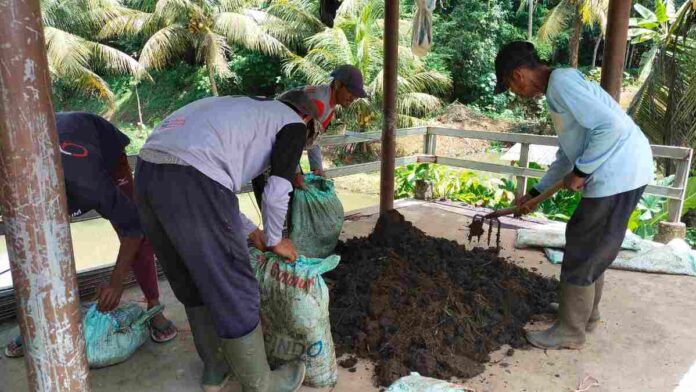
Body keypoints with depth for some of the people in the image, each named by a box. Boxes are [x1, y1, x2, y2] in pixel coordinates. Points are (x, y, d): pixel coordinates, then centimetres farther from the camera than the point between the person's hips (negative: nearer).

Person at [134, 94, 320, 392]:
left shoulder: (246, 110, 34)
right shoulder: (294, 124, 13)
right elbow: (276, 193, 5)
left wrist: (250, 231, 35)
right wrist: (275, 240, 23)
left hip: (148, 172, 9)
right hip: (191, 180, -9)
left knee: (192, 286, 23)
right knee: (234, 293, 7)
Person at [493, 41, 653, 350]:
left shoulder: (561, 82, -15)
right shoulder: (558, 89, 17)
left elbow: (611, 126, -26)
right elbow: (567, 154, 22)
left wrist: (580, 171, -16)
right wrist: (535, 193, 23)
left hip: (619, 173, -10)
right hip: (621, 171, 10)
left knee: (582, 254, 1)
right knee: (590, 248, 22)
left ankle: (570, 332, 16)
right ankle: (587, 313, 38)